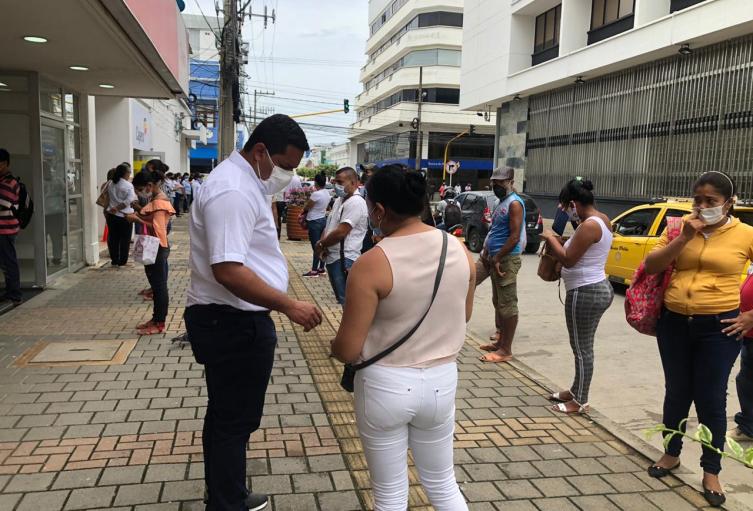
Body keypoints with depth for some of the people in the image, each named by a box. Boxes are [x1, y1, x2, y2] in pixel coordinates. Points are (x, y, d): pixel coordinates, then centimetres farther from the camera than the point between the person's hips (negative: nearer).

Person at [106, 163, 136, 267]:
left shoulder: (110, 184, 3)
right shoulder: (128, 185, -13)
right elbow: (129, 200, -22)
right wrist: (118, 207, -15)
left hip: (112, 215, 5)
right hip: (124, 215, -4)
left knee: (113, 238, 11)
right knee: (125, 239, 7)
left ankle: (114, 261, 16)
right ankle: (122, 261, 12)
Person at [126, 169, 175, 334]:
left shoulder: (159, 202, -17)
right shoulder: (155, 200, 14)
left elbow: (157, 229, -24)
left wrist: (137, 219, -21)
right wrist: (138, 214, 2)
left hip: (157, 249, -10)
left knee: (159, 285, -2)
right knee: (156, 285, 15)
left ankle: (159, 323, 4)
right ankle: (156, 319, 24)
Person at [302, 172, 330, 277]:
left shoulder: (316, 194, -20)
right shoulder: (327, 193, 5)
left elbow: (306, 207, -10)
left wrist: (303, 212, 13)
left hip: (315, 221, -8)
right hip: (323, 219, 8)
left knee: (316, 247, -4)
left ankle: (314, 270, 1)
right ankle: (321, 268, 19)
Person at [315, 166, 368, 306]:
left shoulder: (356, 202, -16)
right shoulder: (339, 200, 15)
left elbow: (341, 232, -22)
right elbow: (329, 226, 19)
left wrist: (321, 244, -8)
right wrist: (323, 246, 0)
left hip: (344, 259, -10)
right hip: (333, 257, 10)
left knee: (346, 301, -6)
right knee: (341, 299, 19)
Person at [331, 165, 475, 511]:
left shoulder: (371, 264, -21)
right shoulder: (459, 250, -5)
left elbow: (347, 350, -17)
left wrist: (334, 347, 5)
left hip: (385, 385, -4)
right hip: (441, 380, 5)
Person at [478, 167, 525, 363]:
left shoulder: (514, 203, -12)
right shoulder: (502, 202, 17)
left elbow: (515, 237, -19)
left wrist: (497, 258, -18)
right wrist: (487, 251, 13)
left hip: (506, 260, -10)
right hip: (496, 258, 10)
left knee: (507, 305, -6)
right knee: (498, 302, 16)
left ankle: (505, 351, -2)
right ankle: (501, 342, 27)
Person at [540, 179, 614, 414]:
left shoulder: (589, 225, -21)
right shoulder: (602, 219, 11)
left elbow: (568, 260, -20)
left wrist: (551, 238, -7)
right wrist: (562, 240, 9)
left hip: (585, 293, -11)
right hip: (599, 289, 11)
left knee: (582, 348, 0)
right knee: (583, 346, 19)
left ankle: (580, 401, 11)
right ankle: (576, 391, 31)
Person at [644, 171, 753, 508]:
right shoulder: (679, 228, 2)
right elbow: (650, 267, -4)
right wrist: (685, 237, -13)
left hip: (718, 328, -3)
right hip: (674, 323, 3)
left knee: (711, 399, 5)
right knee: (676, 392, 15)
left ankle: (711, 471, 22)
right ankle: (671, 454, 33)